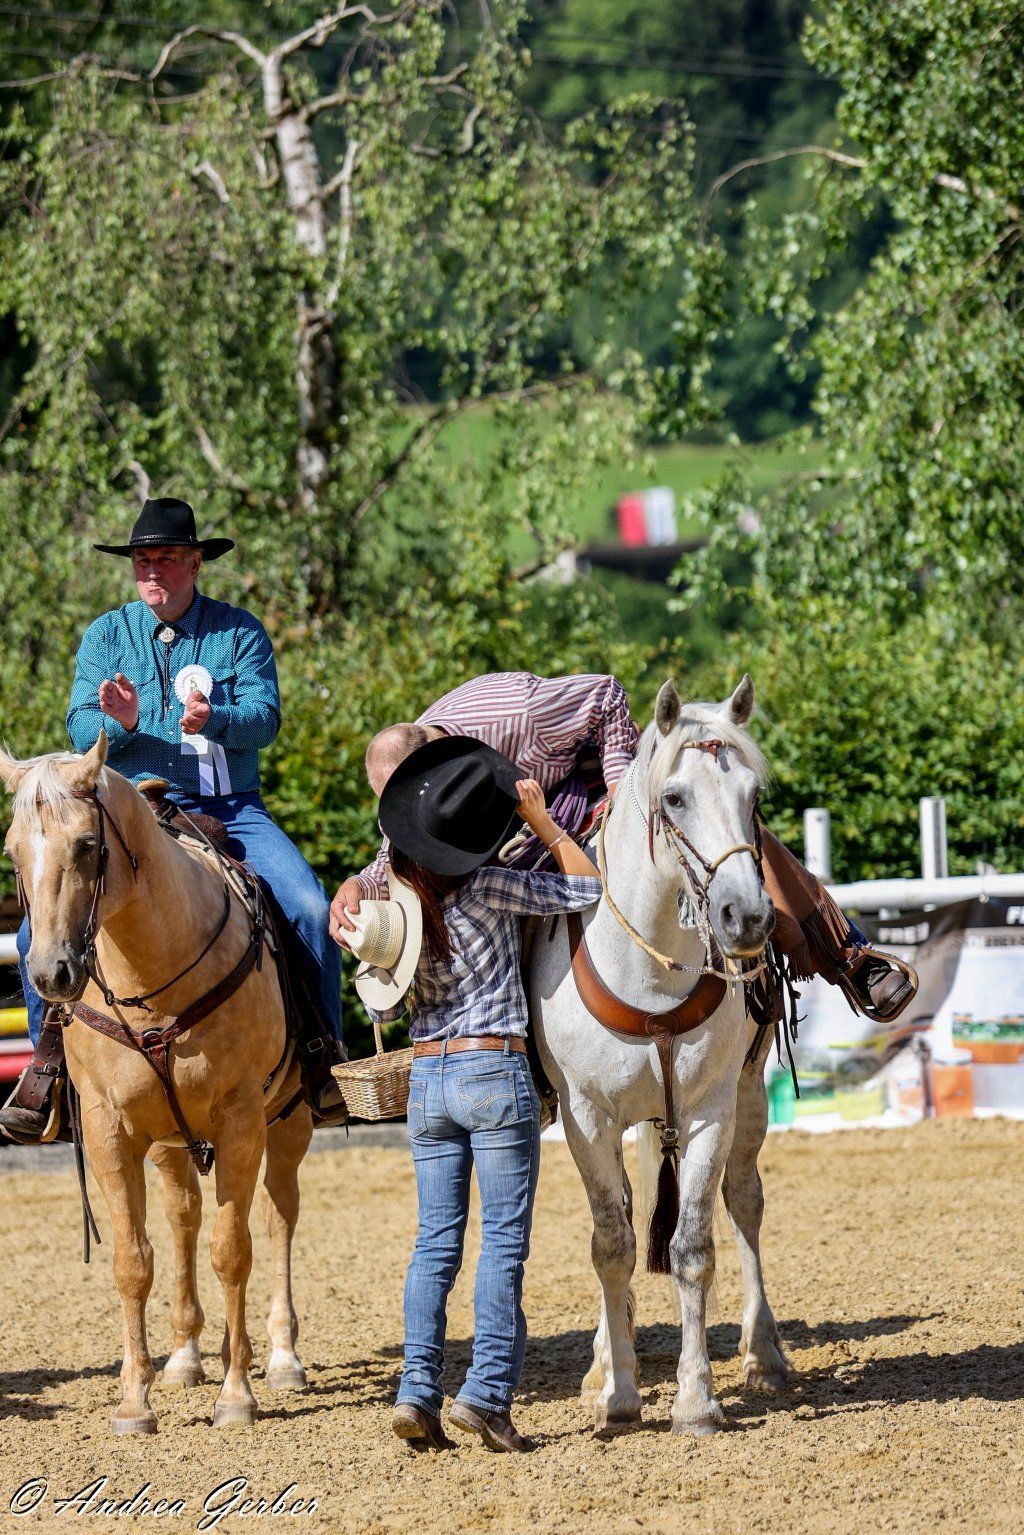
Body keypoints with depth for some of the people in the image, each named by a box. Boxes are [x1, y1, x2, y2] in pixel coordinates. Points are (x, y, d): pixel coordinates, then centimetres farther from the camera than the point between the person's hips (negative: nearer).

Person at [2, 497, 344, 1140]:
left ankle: (324, 1056, -5)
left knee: (311, 910, -23)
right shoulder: (107, 635, 8)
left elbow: (265, 718, -9)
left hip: (232, 809, -1)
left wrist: (212, 719, -31)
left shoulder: (241, 631, 3)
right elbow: (81, 729, 0)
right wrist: (122, 722, -24)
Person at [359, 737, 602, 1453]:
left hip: (426, 1078, 5)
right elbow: (589, 887, -3)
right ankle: (488, 1392, -7)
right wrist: (541, 819, 1)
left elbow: (383, 1007, 10)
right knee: (504, 1240, -1)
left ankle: (419, 1391, 0)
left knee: (436, 1241, 8)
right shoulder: (488, 889, -12)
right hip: (496, 1072, -5)